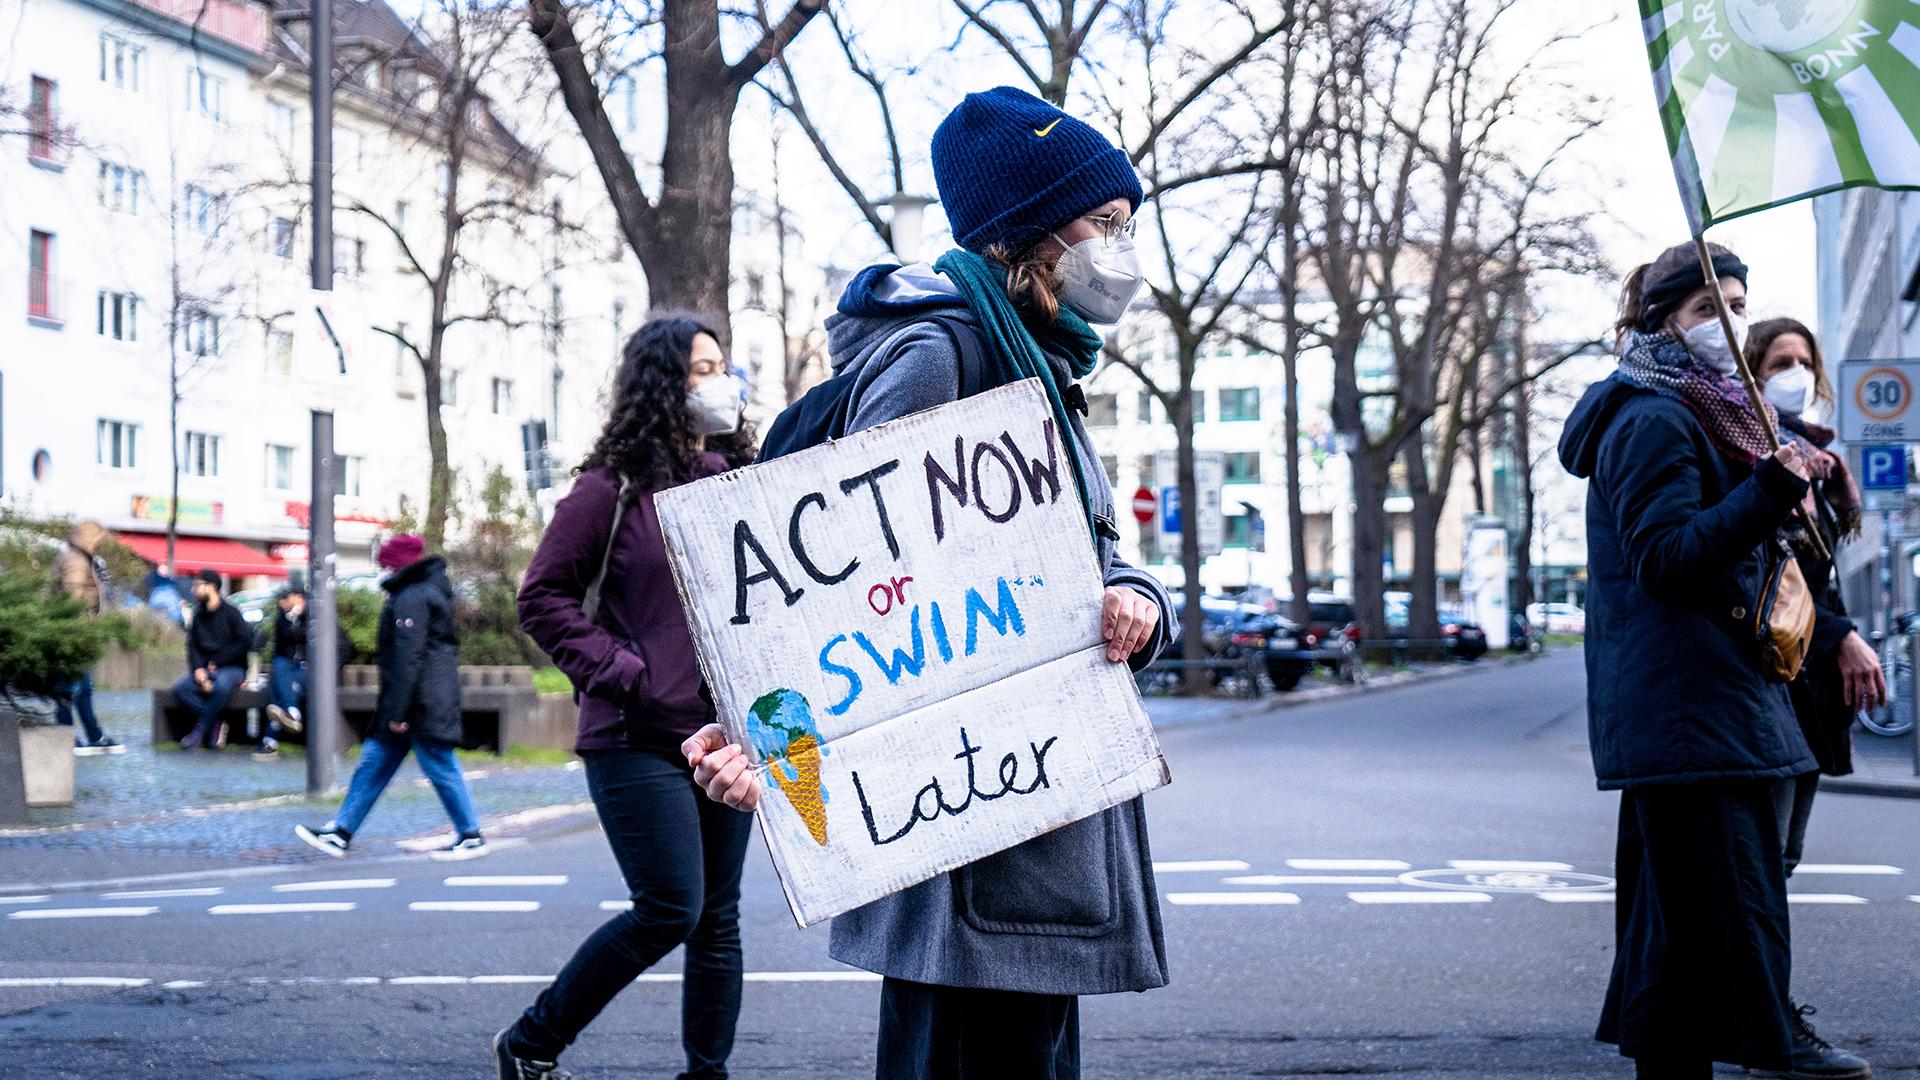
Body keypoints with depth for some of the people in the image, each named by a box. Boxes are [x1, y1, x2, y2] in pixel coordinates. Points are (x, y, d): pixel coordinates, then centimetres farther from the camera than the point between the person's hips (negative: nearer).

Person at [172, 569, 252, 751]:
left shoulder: (230, 613, -4)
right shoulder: (199, 615, 13)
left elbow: (245, 642, -11)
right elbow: (192, 646, 8)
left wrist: (217, 662, -11)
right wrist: (198, 669, -11)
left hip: (231, 668, -5)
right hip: (204, 667, 5)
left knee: (221, 687, -39)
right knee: (180, 688, -22)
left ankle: (200, 730, -23)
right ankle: (215, 724, -16)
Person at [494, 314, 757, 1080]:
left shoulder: (740, 479, 12)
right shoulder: (616, 486, -4)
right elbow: (543, 597, -5)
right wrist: (618, 670, -14)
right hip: (642, 738, -6)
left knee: (718, 917, 6)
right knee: (670, 908, -10)